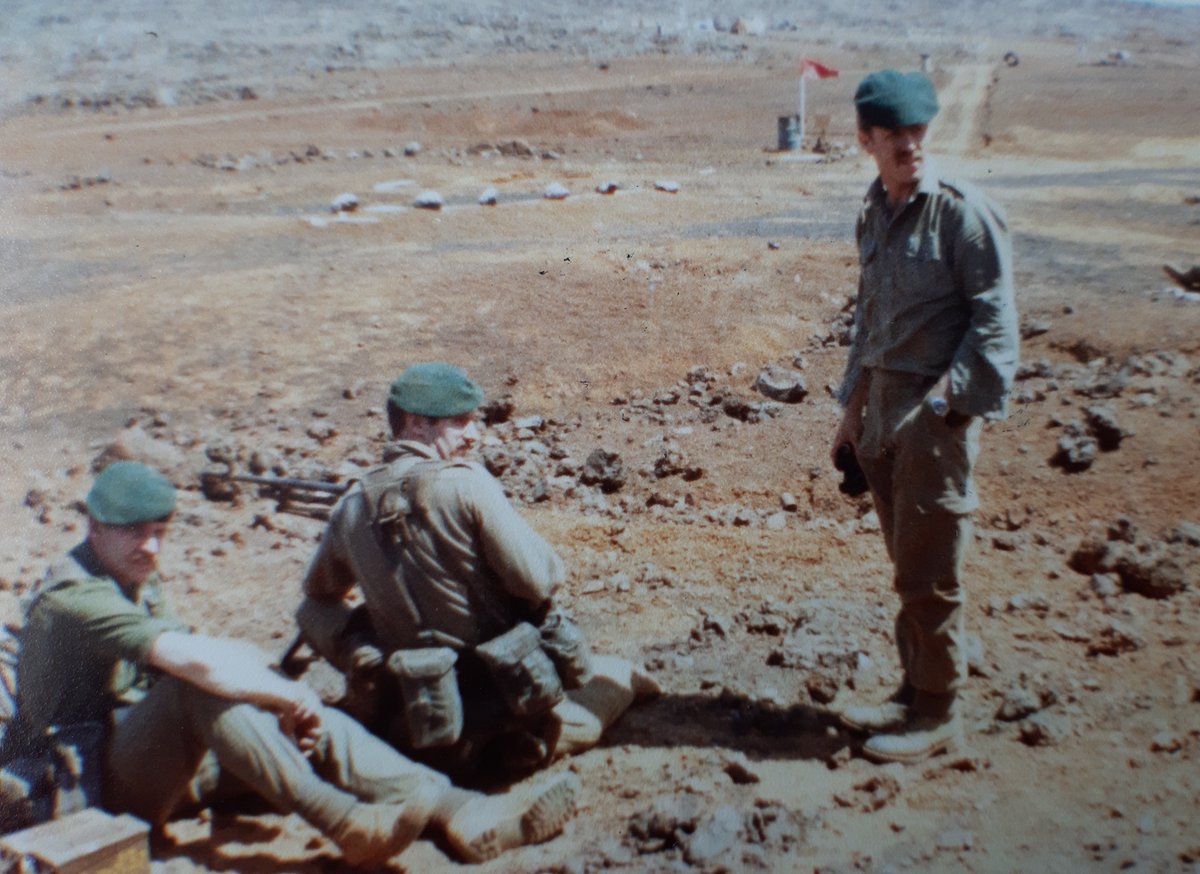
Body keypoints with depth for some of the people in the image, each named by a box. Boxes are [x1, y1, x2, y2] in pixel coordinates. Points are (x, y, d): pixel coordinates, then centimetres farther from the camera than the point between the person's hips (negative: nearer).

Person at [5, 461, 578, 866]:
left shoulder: (136, 583, 12)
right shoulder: (75, 596, -20)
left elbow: (229, 654, 2)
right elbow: (193, 658, -34)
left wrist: (286, 702, -15)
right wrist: (287, 693, -23)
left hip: (145, 764, 8)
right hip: (81, 786, -8)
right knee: (200, 682, -34)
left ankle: (460, 811, -26)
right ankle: (347, 825, -37)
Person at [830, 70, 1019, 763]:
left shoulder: (965, 212, -10)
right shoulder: (875, 213, 12)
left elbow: (995, 321, -12)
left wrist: (948, 397, -17)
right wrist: (855, 407, 17)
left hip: (940, 408, -7)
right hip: (884, 402, 7)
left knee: (927, 571, -2)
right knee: (908, 563, 15)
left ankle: (939, 714, 14)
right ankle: (915, 691, 28)